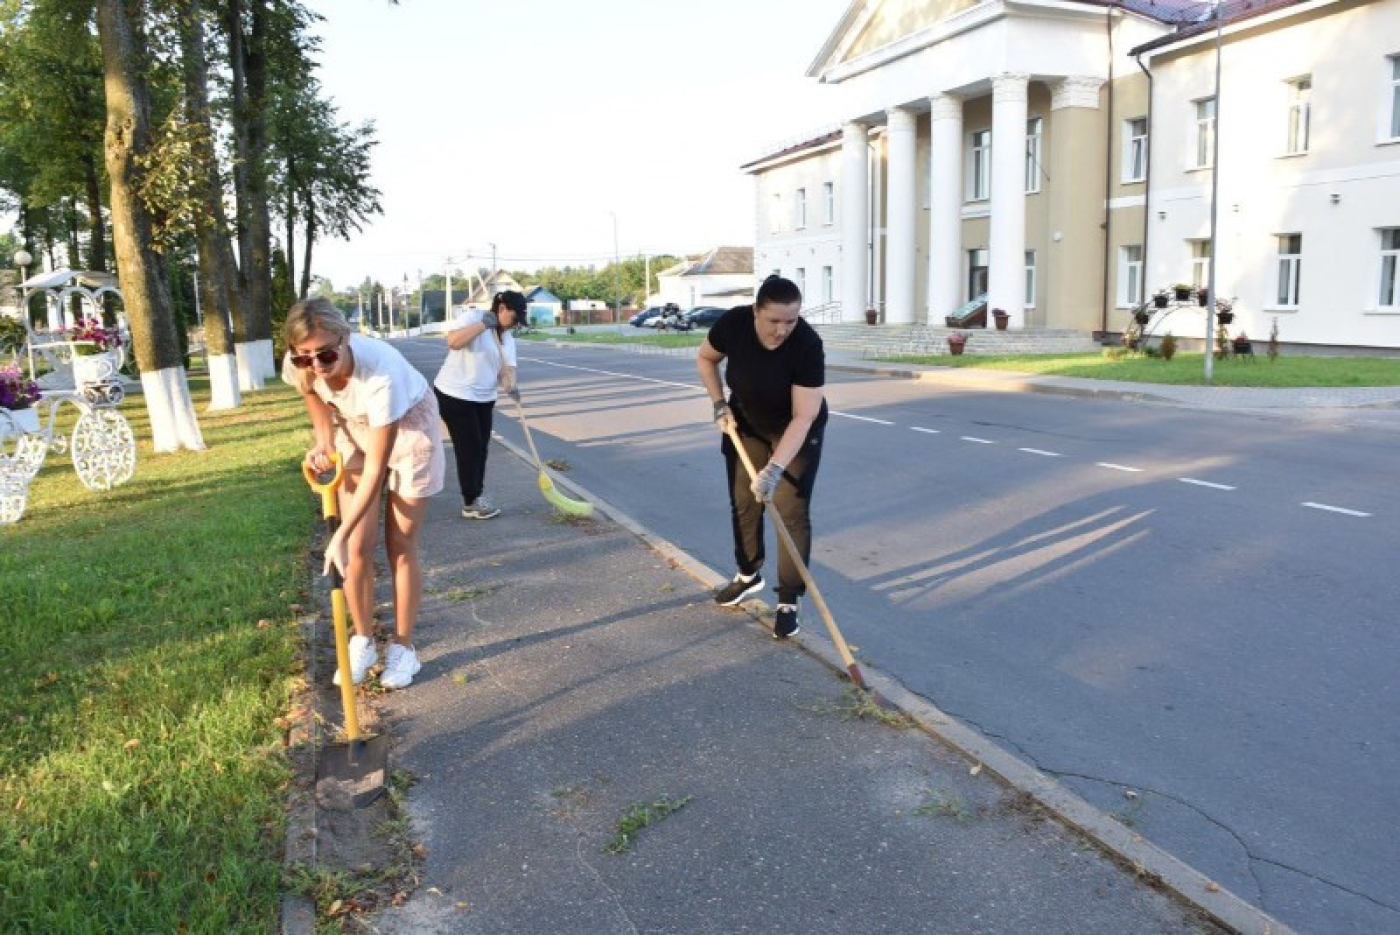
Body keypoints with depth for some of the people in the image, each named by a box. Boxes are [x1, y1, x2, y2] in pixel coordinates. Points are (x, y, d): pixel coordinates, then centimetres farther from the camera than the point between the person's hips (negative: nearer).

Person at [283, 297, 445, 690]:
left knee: (400, 545, 1)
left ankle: (403, 647, 17)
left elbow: (376, 469, -34)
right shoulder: (298, 366, -27)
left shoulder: (381, 373, -42)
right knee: (359, 547, 1)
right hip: (355, 432, 4)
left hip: (408, 432, -4)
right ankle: (363, 642, 19)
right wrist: (324, 442, -19)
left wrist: (340, 535, -34)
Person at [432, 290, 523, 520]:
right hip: (455, 395, -8)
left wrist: (510, 386, -22)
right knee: (469, 448, -5)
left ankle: (475, 498, 22)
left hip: (484, 398, 8)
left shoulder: (507, 337, 10)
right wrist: (483, 324, -25)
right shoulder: (472, 316, -11)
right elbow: (453, 341, -27)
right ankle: (470, 503, 6)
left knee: (481, 448, 10)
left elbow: (507, 367, -1)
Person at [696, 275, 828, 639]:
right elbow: (705, 359, -2)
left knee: (792, 511, -7)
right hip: (745, 423, 4)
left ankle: (789, 601, 2)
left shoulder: (808, 345, -34)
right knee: (743, 502, 11)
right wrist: (719, 405, -12)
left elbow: (803, 417, -34)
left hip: (795, 431, -3)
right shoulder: (732, 324, -25)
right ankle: (748, 575, 33)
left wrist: (775, 469, -42)